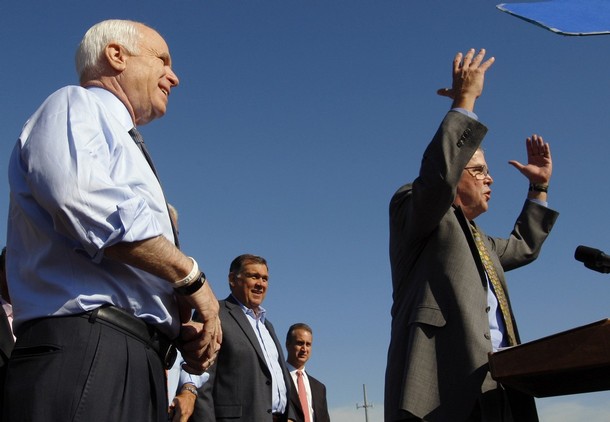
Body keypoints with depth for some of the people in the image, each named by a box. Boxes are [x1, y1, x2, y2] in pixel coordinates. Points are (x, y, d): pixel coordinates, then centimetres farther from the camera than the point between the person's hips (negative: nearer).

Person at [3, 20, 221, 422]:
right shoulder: (75, 106, 4)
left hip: (138, 366, 9)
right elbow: (81, 197, -21)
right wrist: (191, 275, -12)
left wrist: (180, 328, 6)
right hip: (84, 355, -9)